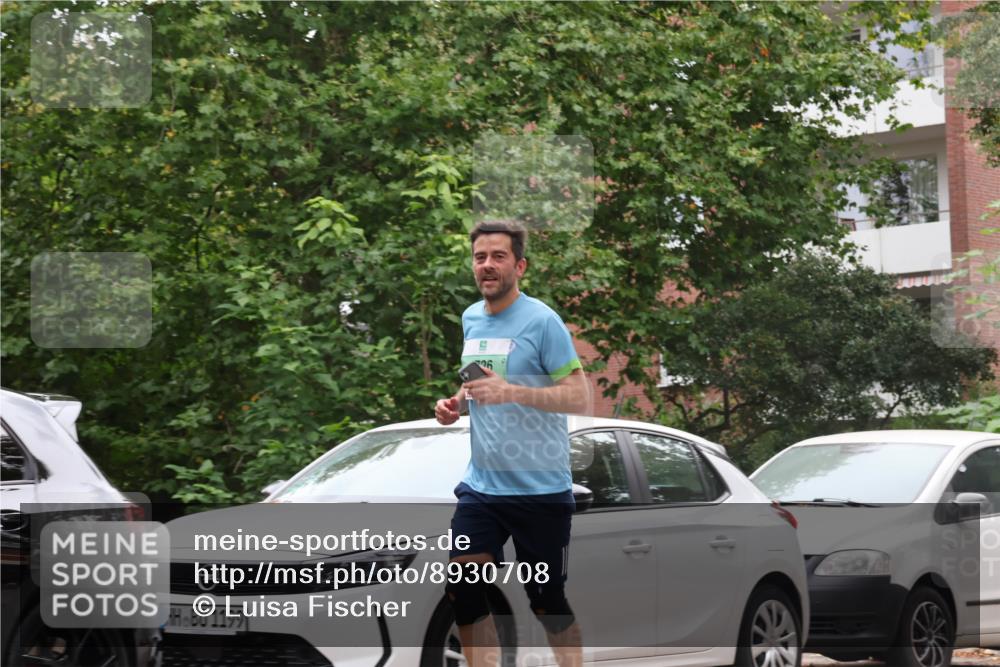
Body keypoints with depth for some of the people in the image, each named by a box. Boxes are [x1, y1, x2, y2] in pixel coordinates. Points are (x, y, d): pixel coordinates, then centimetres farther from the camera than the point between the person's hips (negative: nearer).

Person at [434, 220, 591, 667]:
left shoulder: (541, 320, -11)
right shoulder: (470, 318, 10)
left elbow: (580, 399, -16)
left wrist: (511, 392, -28)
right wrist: (456, 404, 5)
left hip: (540, 490, -6)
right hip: (480, 485, 6)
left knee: (546, 599, 1)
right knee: (463, 590, -3)